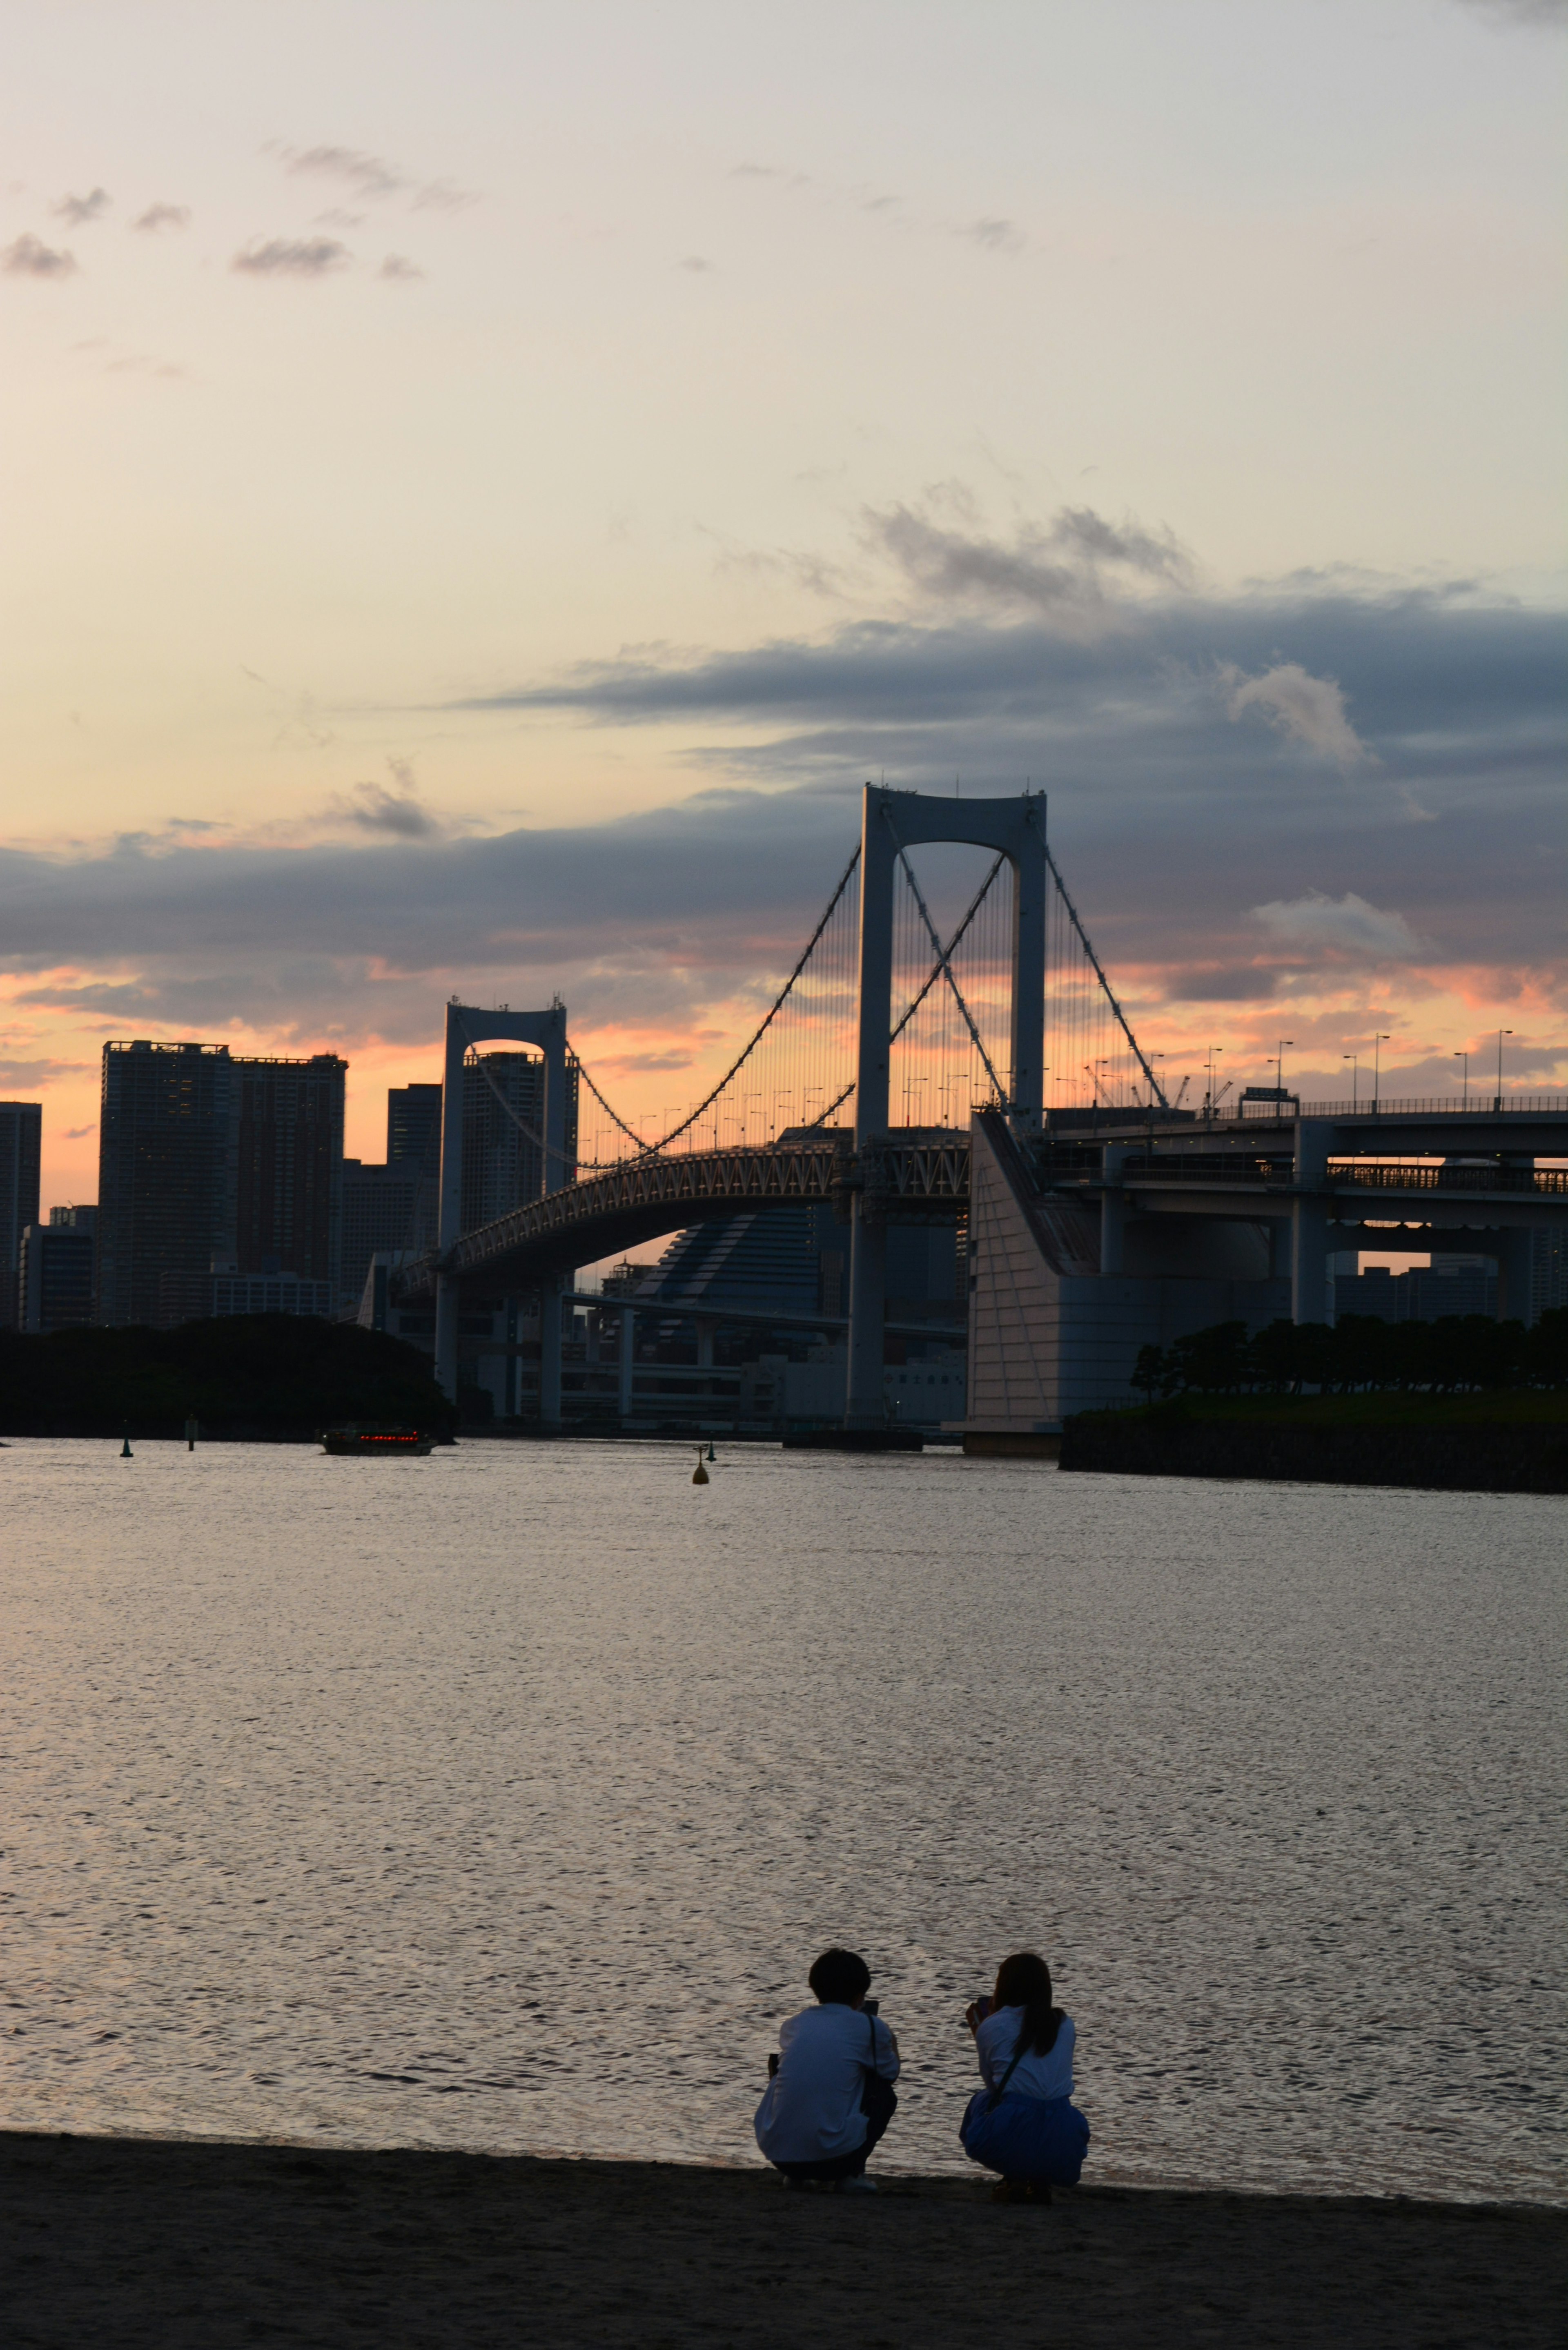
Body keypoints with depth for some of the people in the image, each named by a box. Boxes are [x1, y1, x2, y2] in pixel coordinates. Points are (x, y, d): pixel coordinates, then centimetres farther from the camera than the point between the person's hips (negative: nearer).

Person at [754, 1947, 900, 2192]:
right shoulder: (870, 2027, 3)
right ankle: (851, 2173, 7)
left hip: (776, 2152, 4)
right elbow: (891, 2074, 22)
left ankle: (795, 2175, 19)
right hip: (831, 2152, -4)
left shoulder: (795, 2024, 15)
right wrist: (891, 2043, 45)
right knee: (883, 2094, 22)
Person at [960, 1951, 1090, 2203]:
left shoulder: (991, 2027, 7)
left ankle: (1014, 2181, 15)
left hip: (1010, 2141, -3)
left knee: (981, 2100, 32)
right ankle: (1041, 2184, 16)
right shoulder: (1064, 2025, 15)